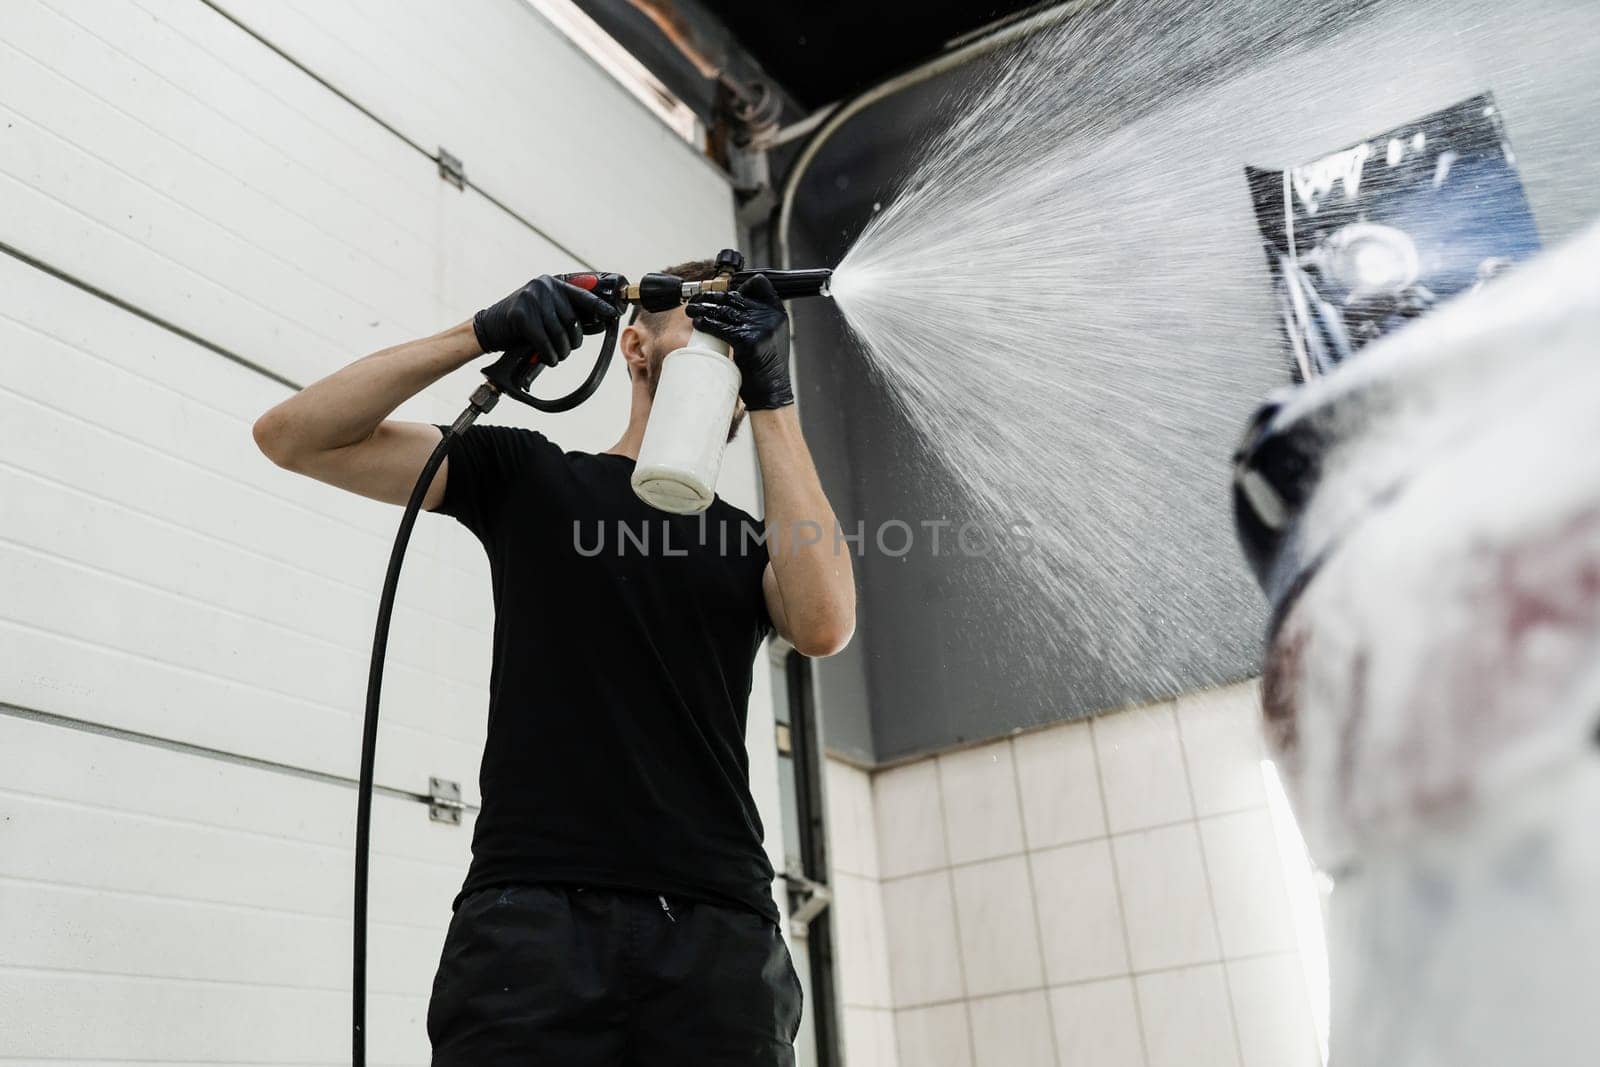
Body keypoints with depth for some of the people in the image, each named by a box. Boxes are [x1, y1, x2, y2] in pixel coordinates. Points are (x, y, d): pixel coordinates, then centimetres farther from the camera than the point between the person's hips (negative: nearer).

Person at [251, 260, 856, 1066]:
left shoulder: (748, 540, 17)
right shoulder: (528, 477, 13)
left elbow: (824, 626, -7)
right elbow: (291, 436, 6)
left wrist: (772, 396, -6)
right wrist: (483, 335, -6)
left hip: (718, 932, 2)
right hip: (534, 915, -2)